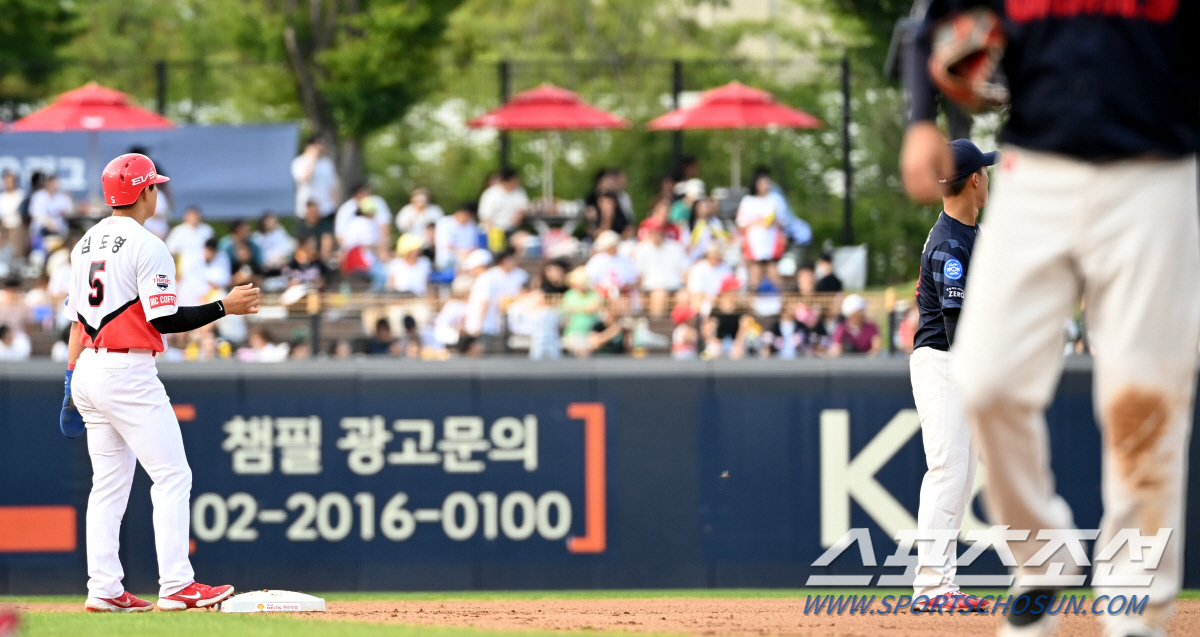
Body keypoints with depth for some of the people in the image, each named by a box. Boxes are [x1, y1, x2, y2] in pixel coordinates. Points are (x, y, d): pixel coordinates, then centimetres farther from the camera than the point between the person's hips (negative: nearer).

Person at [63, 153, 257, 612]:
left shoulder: (86, 244, 13)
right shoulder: (145, 247, -12)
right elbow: (164, 319, -16)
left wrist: (73, 376, 20)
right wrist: (225, 307, -9)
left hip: (88, 371, 9)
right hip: (128, 373, -9)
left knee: (109, 484, 11)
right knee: (172, 476, -6)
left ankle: (103, 590, 6)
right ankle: (176, 586, -12)